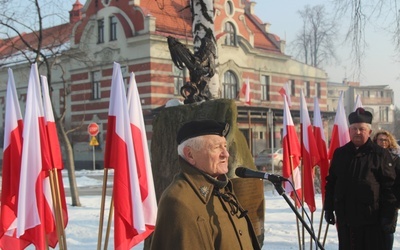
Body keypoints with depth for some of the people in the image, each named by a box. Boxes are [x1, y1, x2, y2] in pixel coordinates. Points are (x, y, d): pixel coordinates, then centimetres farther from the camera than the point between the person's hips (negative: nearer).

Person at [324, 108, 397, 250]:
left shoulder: (380, 154, -2)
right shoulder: (340, 153, 10)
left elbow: (389, 186, -6)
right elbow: (331, 183, 13)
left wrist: (387, 216, -10)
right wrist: (328, 208, 9)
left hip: (372, 218, -4)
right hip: (345, 217, 4)